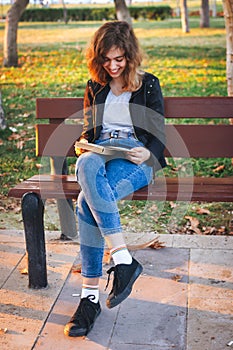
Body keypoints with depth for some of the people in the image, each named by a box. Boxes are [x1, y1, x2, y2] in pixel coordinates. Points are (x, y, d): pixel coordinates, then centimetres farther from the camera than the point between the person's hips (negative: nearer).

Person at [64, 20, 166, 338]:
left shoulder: (149, 84, 14)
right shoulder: (94, 88, 23)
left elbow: (158, 135, 9)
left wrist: (147, 153, -14)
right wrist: (83, 143, 0)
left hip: (136, 158, -3)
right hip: (100, 154, 4)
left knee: (87, 201, -35)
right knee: (86, 165, -38)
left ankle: (90, 296, -32)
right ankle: (124, 259, -39)